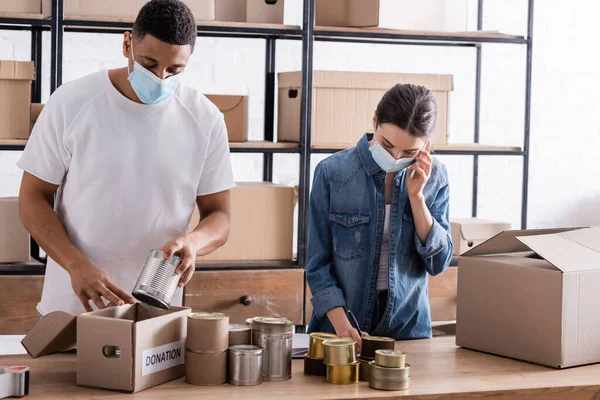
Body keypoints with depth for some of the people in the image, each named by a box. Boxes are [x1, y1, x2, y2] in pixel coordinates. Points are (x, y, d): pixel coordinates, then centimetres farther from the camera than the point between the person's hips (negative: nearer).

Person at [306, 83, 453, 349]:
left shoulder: (434, 177, 1)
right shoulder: (332, 172, -5)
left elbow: (439, 262, 0)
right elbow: (318, 263, -2)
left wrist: (416, 196, -9)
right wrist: (341, 324, -14)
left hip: (408, 327, 1)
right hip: (338, 327, -1)